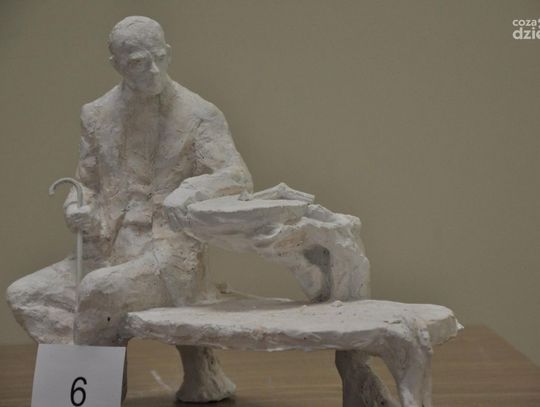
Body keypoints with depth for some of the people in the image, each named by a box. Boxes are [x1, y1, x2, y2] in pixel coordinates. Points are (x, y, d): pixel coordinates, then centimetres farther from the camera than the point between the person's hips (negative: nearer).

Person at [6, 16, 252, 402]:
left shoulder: (199, 115, -6)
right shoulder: (97, 114, 7)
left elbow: (238, 177, -18)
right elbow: (87, 184, 15)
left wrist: (191, 191, -39)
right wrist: (78, 209, -9)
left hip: (170, 254, -6)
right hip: (110, 253, 6)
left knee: (99, 290, -33)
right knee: (24, 296, -9)